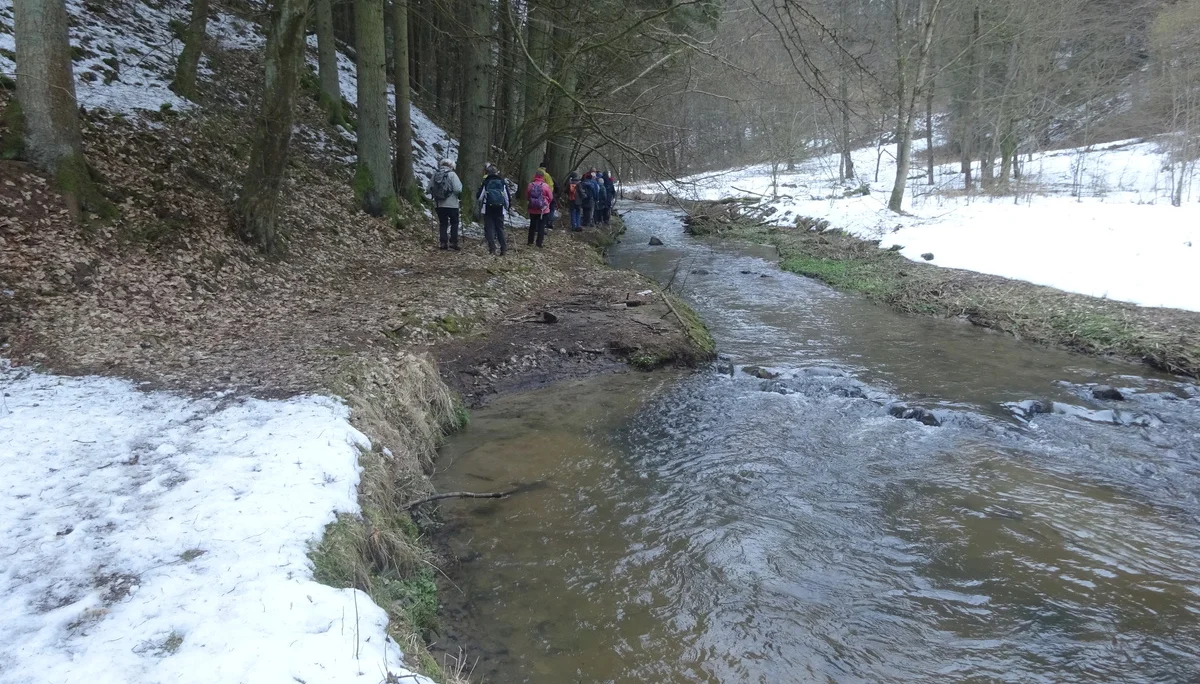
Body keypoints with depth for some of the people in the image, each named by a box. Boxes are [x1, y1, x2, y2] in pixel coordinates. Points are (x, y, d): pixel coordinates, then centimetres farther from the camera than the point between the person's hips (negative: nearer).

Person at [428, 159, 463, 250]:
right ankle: (453, 242, 5)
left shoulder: (435, 174, 1)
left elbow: (430, 188, 2)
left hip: (439, 204, 4)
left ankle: (443, 242, 9)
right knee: (454, 223, 10)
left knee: (442, 223, 13)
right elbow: (458, 189, -17)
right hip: (451, 204, -4)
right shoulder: (452, 174, -11)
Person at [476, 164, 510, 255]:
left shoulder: (486, 182, -4)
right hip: (500, 209, 2)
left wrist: (478, 203, 21)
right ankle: (503, 248, 4)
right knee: (500, 228, 10)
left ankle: (492, 248, -5)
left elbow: (479, 197, 0)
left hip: (488, 209, -2)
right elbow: (507, 197, 7)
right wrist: (508, 206, 22)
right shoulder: (503, 182, 3)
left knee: (489, 228, 2)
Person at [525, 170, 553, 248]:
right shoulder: (545, 185, -12)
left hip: (532, 210, 3)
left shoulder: (530, 185, -4)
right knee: (541, 227, 3)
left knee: (532, 225, 18)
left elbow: (527, 197, 6)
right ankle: (539, 244, 0)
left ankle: (530, 241, 25)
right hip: (544, 210, -3)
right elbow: (551, 197, -4)